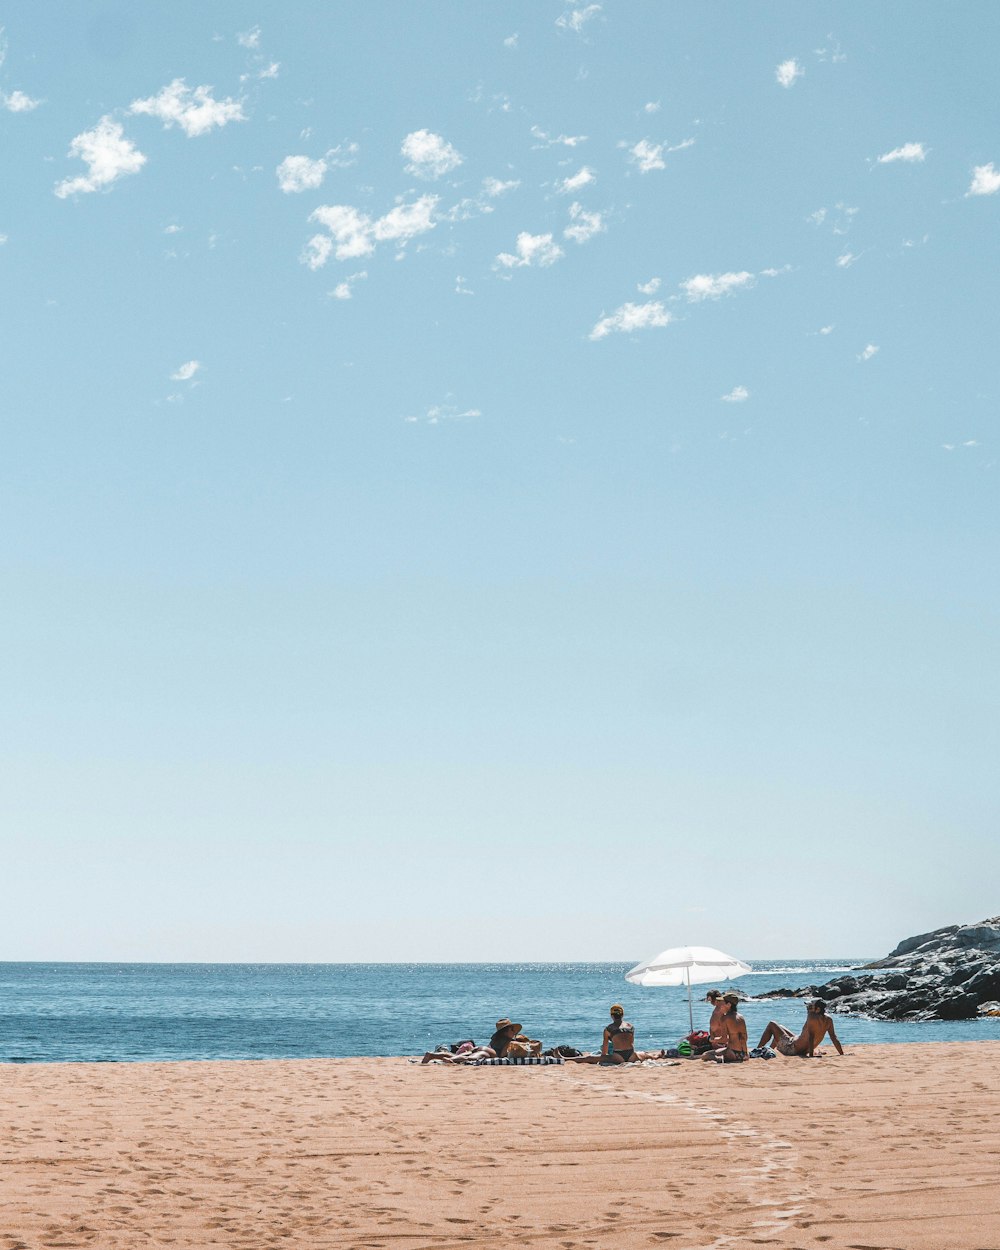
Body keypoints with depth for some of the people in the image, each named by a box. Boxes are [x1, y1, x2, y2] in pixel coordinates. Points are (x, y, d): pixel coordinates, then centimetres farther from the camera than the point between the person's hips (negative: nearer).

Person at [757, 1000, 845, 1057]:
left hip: (791, 1048, -8)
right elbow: (834, 1038, -6)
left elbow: (811, 1036, -32)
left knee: (771, 1024, 8)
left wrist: (811, 1055, -34)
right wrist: (842, 1054, 0)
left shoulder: (812, 1017, -27)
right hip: (803, 1051, 8)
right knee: (780, 1027, 33)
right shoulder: (828, 1020, -6)